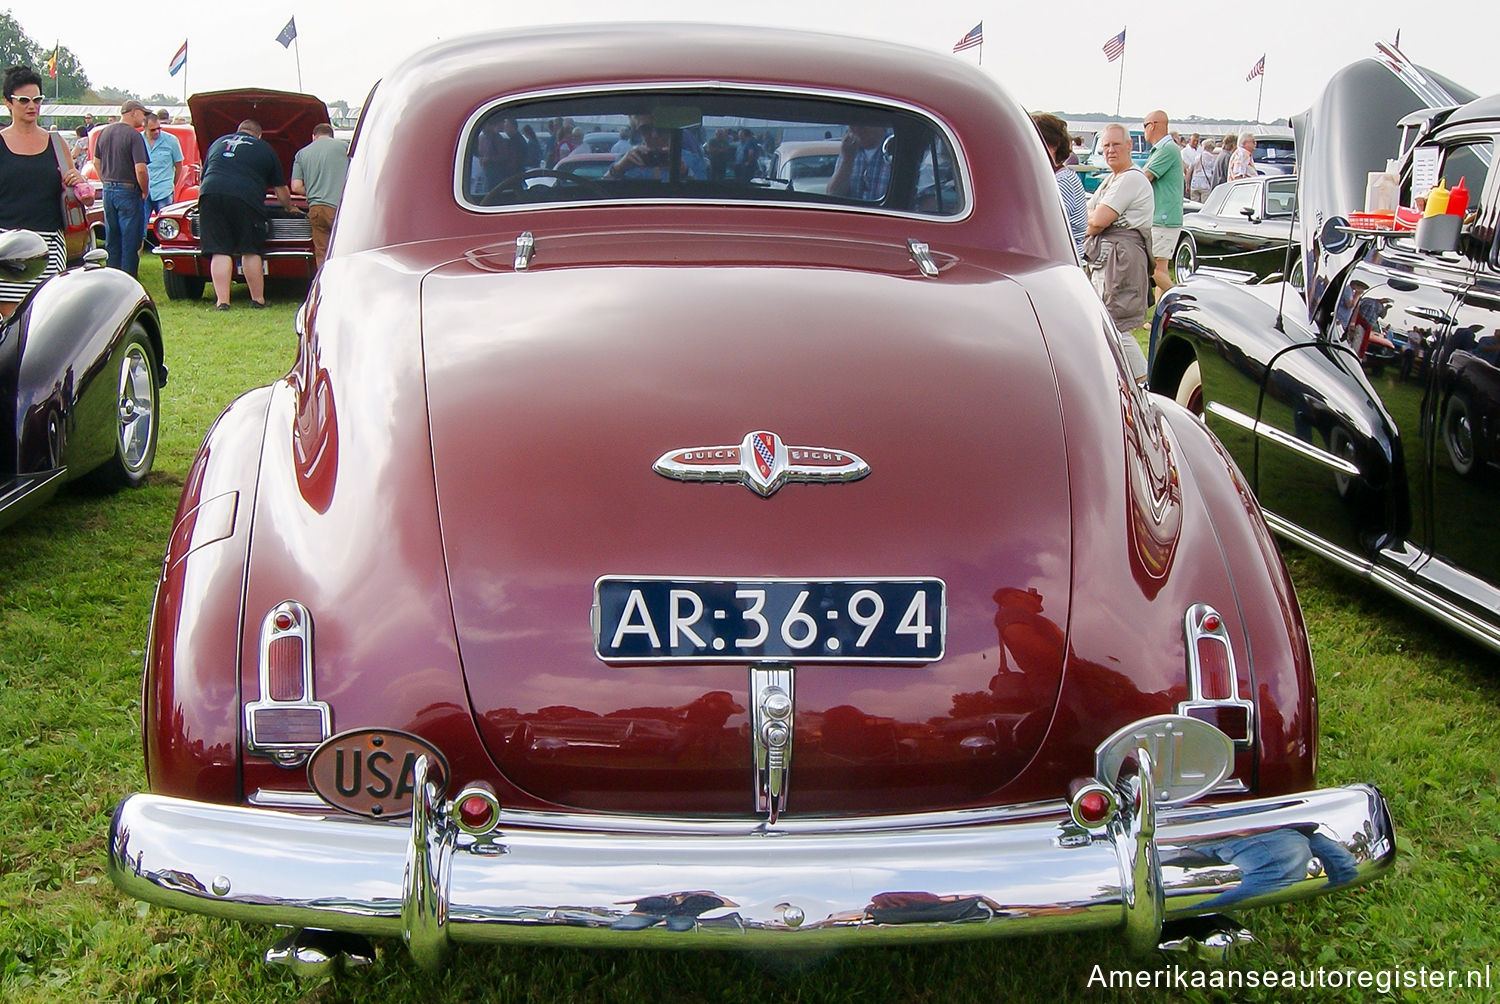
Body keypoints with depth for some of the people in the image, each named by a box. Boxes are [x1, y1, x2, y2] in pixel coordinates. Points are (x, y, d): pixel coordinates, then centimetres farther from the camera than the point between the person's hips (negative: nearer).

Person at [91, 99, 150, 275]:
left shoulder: (104, 132, 9)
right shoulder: (134, 135, -15)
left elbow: (96, 162, 16)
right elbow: (140, 169, -21)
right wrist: (145, 191, -8)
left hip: (108, 190, 7)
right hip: (129, 192, -7)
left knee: (111, 240, 15)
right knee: (130, 242, -1)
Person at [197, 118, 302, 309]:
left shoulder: (218, 143, 29)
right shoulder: (265, 149, 21)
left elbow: (204, 176, 36)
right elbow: (281, 189, 28)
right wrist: (290, 208, 46)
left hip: (210, 193, 2)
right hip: (245, 198, -2)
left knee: (220, 252, 2)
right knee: (250, 252, 7)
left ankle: (222, 301, -3)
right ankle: (257, 299, 13)